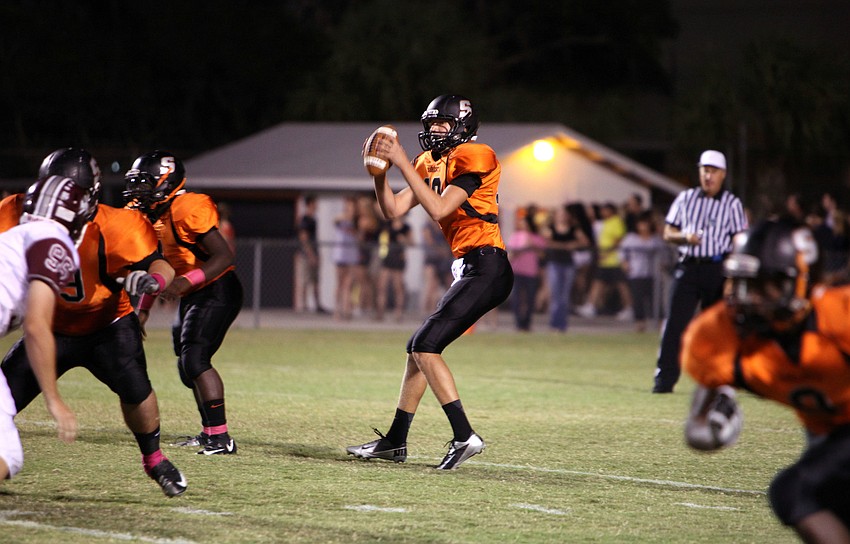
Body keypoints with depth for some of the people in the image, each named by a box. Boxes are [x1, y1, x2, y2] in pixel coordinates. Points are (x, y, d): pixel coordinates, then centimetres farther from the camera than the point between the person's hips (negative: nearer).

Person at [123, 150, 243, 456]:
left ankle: (221, 438, -21)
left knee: (195, 360, -20)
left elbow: (224, 256, -25)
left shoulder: (187, 210, -22)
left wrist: (185, 282, -33)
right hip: (192, 297, 10)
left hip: (216, 291, -10)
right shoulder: (153, 213, 8)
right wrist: (143, 309, 15)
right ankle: (209, 433, 29)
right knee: (187, 367, 15)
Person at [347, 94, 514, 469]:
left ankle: (464, 436, -18)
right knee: (419, 348, 14)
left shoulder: (472, 159, -11)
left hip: (485, 268, -10)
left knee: (425, 347, -15)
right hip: (469, 271, 10)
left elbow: (439, 210, -21)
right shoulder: (432, 163, 15)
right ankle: (394, 442, 22)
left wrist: (403, 164, -20)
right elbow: (393, 210, 12)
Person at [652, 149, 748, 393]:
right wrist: (685, 237, -11)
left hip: (717, 269, -1)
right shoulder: (685, 198, 11)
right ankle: (664, 378, -6)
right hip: (687, 267, 1)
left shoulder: (732, 204, 4)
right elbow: (668, 233, 11)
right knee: (675, 323, -7)